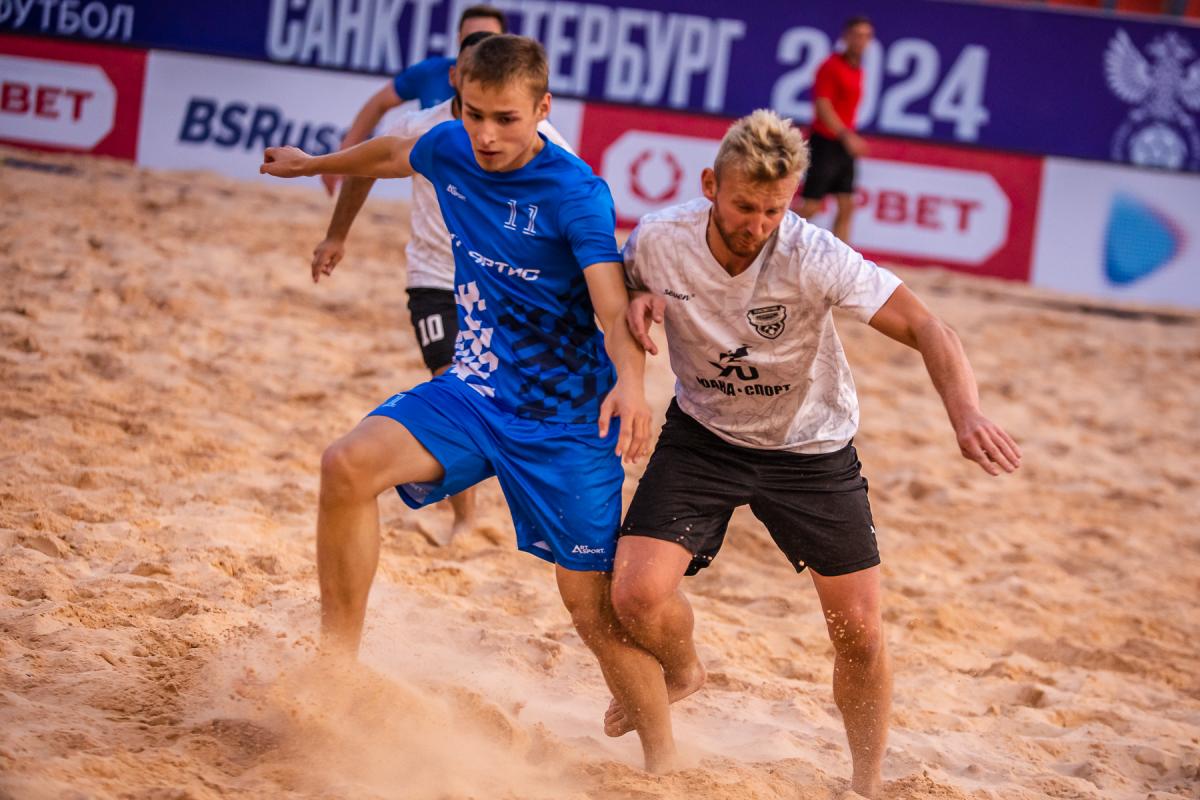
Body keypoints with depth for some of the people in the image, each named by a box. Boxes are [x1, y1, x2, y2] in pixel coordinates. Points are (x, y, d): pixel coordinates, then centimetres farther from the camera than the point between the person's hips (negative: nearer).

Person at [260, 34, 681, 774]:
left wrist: (631, 379, -54)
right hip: (474, 395, 5)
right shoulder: (451, 151, -2)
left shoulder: (576, 193, -20)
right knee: (351, 464, -21)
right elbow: (391, 154, 22)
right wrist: (313, 164, 41)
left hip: (564, 421, -5)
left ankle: (664, 762, 12)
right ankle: (339, 654, -9)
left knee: (594, 605, -4)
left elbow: (613, 304, -33)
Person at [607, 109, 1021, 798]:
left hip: (811, 447, -1)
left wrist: (968, 416, -52)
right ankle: (681, 673, 21)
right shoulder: (658, 240, -21)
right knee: (637, 593, -16)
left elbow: (927, 329, -34)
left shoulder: (815, 258, -30)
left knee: (859, 629, -3)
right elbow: (630, 281, 5)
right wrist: (638, 303, -21)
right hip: (703, 433, 2)